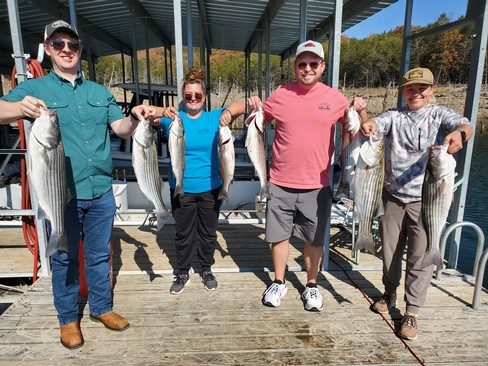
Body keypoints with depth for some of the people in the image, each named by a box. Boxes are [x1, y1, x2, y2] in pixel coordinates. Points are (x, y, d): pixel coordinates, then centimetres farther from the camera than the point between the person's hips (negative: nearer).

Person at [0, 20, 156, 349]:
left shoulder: (100, 92, 12)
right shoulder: (34, 88, 1)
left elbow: (121, 129, 5)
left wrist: (135, 116, -17)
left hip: (101, 192, 3)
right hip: (61, 194, -3)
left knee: (99, 254, 15)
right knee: (64, 258, 11)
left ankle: (102, 308, 33)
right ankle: (68, 319, 30)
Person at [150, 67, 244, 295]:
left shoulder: (214, 118, 0)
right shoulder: (173, 119, -1)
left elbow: (241, 106, -9)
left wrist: (228, 111, -31)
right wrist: (163, 112, -33)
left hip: (210, 187, 1)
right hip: (181, 188, 0)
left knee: (208, 232, 15)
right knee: (183, 233, 13)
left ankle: (207, 270, 36)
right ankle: (183, 272, 32)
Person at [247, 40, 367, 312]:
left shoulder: (335, 98, 1)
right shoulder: (280, 95, 1)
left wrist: (361, 110, -9)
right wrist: (254, 108, -7)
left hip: (317, 185, 0)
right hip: (281, 183, 1)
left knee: (314, 239, 12)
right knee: (279, 235, 12)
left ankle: (312, 286, 34)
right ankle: (279, 283, 33)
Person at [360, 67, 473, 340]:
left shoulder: (440, 115, 0)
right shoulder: (395, 116, 6)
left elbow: (464, 125, -20)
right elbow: (376, 124, -14)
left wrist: (460, 133, -45)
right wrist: (367, 124, -38)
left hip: (425, 198, -2)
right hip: (393, 196, 3)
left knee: (421, 258, 3)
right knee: (390, 250, 15)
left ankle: (412, 312, 17)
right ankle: (390, 293, 38)